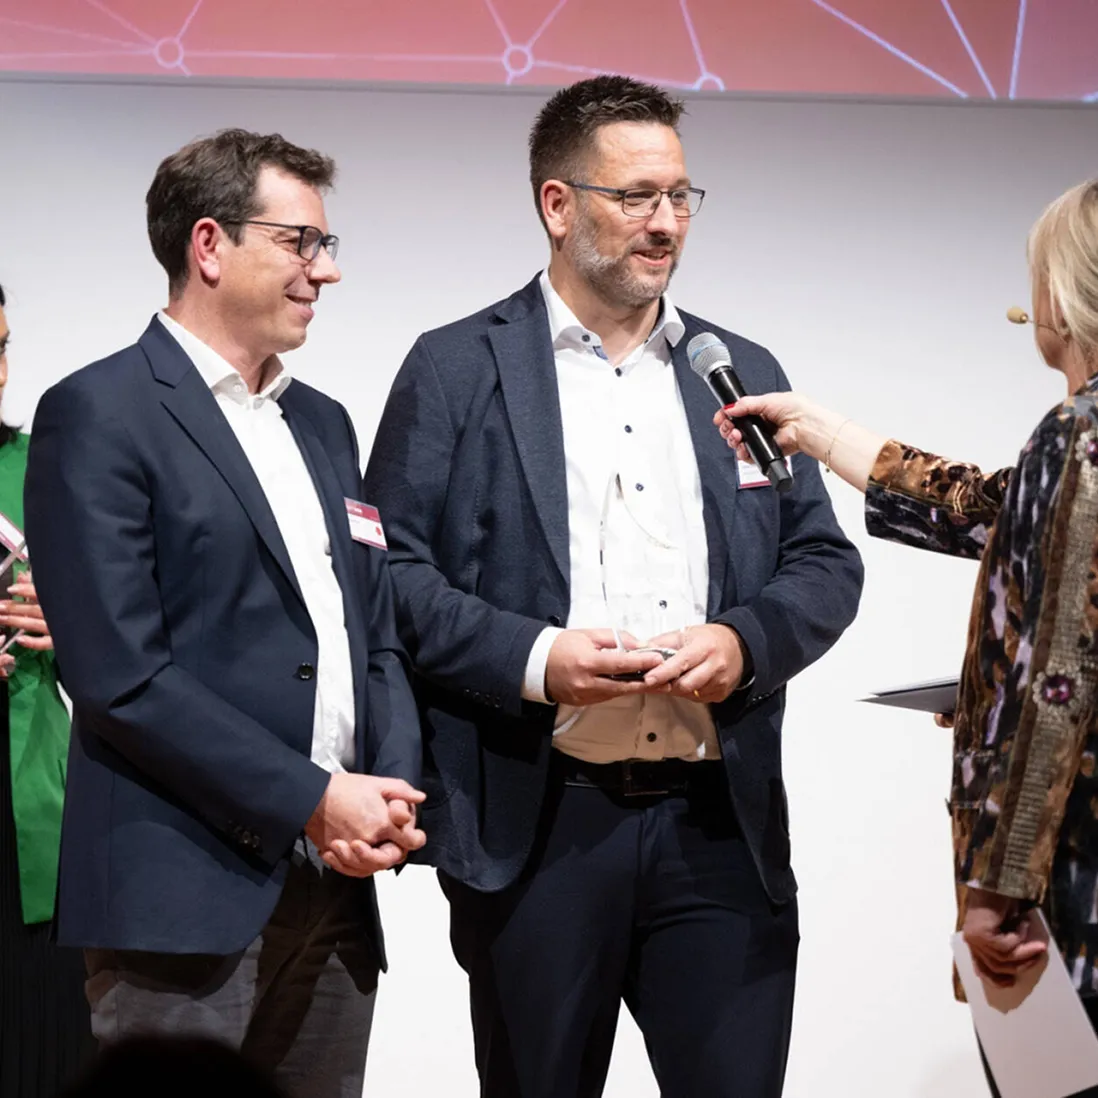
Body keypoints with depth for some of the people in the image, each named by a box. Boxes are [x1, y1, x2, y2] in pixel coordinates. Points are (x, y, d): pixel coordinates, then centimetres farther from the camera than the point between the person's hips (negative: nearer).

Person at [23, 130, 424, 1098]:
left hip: (334, 894, 7)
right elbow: (120, 676, -14)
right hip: (187, 900, -7)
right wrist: (313, 799, -13)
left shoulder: (321, 424, 19)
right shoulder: (99, 416, -6)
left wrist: (394, 788, 0)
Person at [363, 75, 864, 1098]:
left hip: (720, 823, 3)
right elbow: (389, 568, -3)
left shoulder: (743, 372, 14)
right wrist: (533, 659, -16)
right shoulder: (455, 369, 2)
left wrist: (745, 641, -7)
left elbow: (825, 563, 14)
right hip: (535, 827, -3)